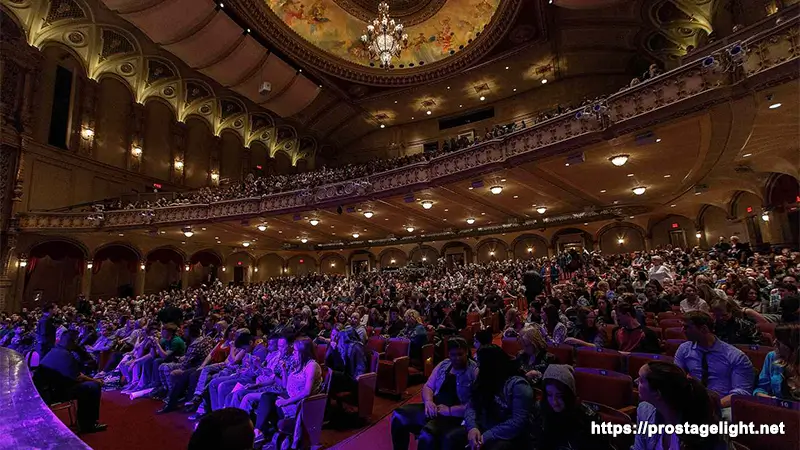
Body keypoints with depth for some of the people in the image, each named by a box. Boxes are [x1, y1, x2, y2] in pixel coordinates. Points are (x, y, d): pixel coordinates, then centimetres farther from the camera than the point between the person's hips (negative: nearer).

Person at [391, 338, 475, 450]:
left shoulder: (475, 373, -9)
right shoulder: (443, 365, 11)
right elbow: (428, 386, 15)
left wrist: (449, 410, -20)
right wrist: (428, 401, -7)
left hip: (454, 415, -6)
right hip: (434, 408, 7)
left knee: (427, 435, -33)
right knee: (398, 416, -10)